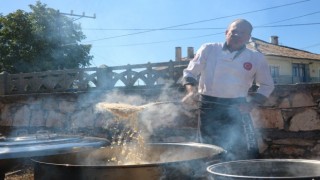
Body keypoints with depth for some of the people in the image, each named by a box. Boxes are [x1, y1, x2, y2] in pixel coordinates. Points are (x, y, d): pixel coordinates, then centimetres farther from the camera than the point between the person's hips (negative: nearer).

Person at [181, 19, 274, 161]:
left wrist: (252, 104, -3)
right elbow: (190, 73, 3)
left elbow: (267, 85, 13)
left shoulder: (257, 58, 3)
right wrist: (191, 91, -17)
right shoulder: (208, 49, 1)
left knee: (247, 153, -4)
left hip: (237, 110, 1)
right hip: (209, 108, 0)